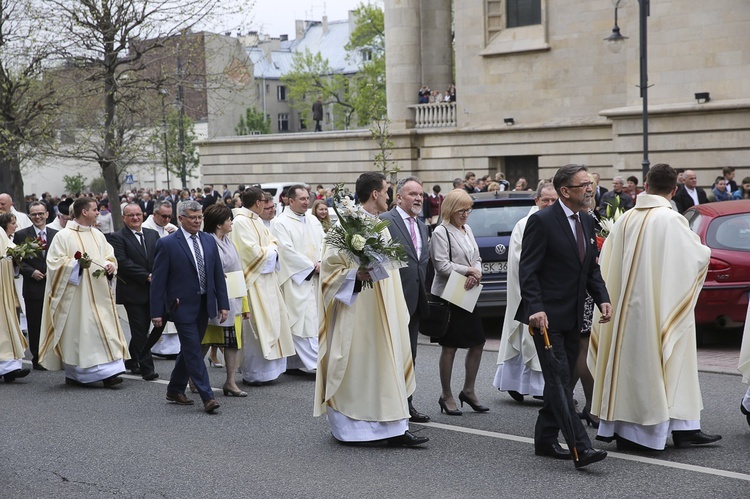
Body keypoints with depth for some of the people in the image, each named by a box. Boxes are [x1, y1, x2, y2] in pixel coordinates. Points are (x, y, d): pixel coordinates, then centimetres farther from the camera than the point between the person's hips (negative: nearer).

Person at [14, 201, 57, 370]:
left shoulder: (56, 235, 9)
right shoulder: (21, 235, 3)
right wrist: (31, 272, -12)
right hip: (33, 287, -1)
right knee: (35, 325, 2)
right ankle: (38, 359, 10)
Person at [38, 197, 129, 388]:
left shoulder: (98, 235, 13)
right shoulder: (63, 236, -6)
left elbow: (109, 255, 19)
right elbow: (55, 262, -9)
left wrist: (110, 265, -3)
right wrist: (77, 264, -20)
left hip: (99, 293, 6)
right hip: (76, 295, -6)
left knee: (104, 329, -1)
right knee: (77, 331, -3)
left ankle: (108, 373, 0)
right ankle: (74, 374, 7)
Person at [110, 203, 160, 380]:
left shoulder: (153, 235, 12)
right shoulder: (118, 238, -5)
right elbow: (123, 262, -15)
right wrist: (146, 276, -17)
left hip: (152, 291, 5)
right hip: (133, 291, -5)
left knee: (142, 329, 13)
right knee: (140, 330, -5)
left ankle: (131, 360, 29)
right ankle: (147, 367, -2)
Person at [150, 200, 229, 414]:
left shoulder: (209, 241, 8)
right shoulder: (167, 244, -8)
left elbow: (218, 274, 11)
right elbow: (158, 280, -8)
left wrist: (223, 304, 6)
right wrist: (156, 311, -11)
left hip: (204, 305, 6)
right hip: (183, 306, -6)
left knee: (189, 350, 14)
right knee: (193, 351, -7)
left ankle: (175, 390, 28)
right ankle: (207, 397, -8)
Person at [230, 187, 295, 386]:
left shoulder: (256, 220, 14)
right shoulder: (241, 222, -16)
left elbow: (273, 242, 15)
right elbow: (253, 252, -21)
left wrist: (270, 250, -6)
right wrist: (271, 251, -4)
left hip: (266, 280, 10)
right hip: (254, 282, -10)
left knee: (270, 323, 11)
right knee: (255, 327, -5)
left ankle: (265, 368, 19)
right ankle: (251, 374, 2)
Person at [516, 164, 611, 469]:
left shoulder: (586, 222, 12)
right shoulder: (542, 221, -12)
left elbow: (591, 268, 17)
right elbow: (527, 270, -15)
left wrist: (602, 298, 1)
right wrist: (535, 308, -25)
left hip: (573, 318, 9)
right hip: (547, 316, -9)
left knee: (561, 381, 13)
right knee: (559, 381, -9)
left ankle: (545, 440, 24)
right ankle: (581, 447, -13)